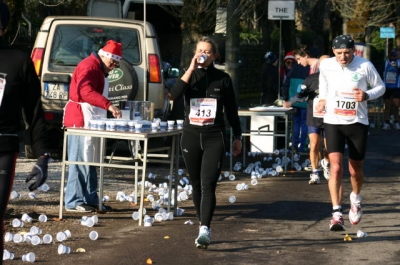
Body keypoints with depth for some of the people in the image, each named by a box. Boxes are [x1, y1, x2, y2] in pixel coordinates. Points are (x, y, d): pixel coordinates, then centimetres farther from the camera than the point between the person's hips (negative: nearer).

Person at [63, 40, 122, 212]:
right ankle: (74, 201, -9)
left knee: (91, 162, 11)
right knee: (80, 160, -10)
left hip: (91, 121, 11)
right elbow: (86, 91, -30)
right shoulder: (89, 67, -14)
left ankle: (91, 199, 14)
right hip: (81, 120, -11)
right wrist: (109, 105, -38)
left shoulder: (99, 69, 21)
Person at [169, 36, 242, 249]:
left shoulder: (223, 78, 2)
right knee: (197, 184, 10)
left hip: (214, 138, -2)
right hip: (191, 137, 2)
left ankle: (205, 230, -20)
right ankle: (202, 225, 23)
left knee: (208, 185, -13)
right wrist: (191, 69, -18)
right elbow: (174, 94, -17)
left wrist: (237, 137, 10)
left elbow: (231, 110, 9)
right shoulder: (189, 75, 4)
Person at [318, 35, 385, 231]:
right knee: (336, 167, -16)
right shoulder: (326, 65, -3)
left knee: (355, 170, 12)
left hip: (358, 123, 0)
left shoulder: (365, 66, -11)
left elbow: (380, 87, 2)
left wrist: (367, 95, -16)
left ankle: (356, 199, 43)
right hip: (333, 122, 0)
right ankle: (336, 214, -19)